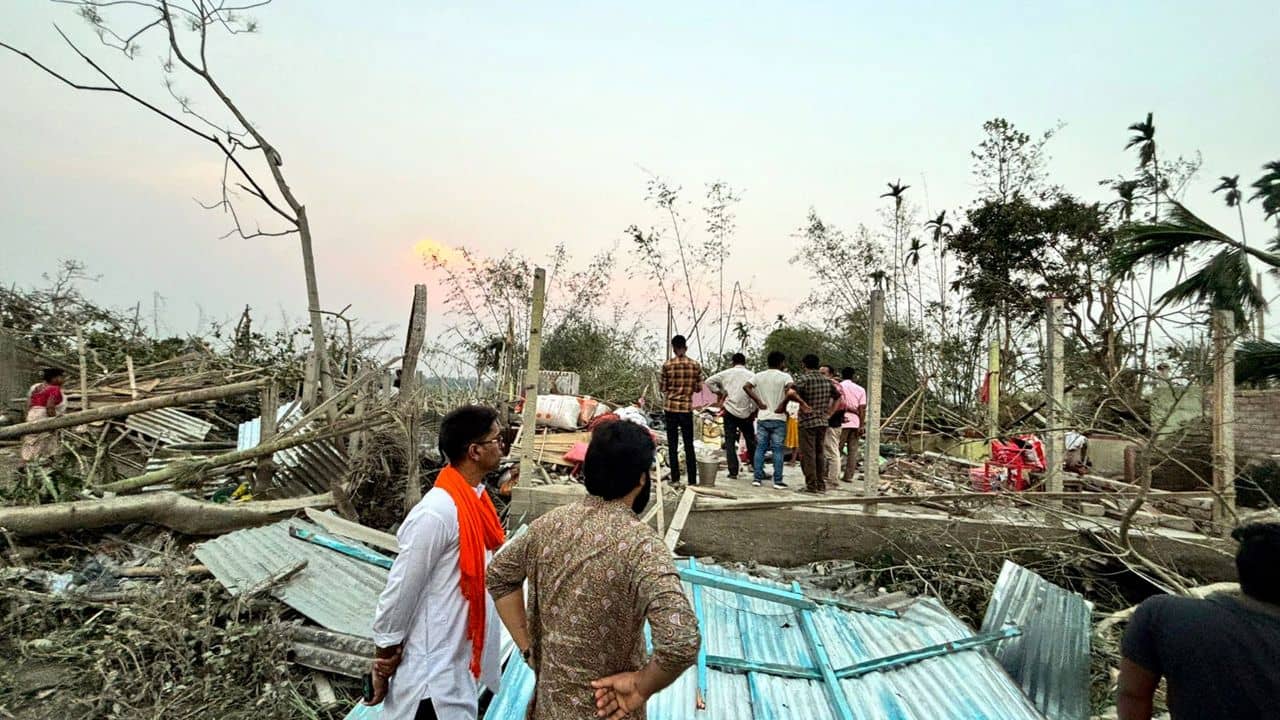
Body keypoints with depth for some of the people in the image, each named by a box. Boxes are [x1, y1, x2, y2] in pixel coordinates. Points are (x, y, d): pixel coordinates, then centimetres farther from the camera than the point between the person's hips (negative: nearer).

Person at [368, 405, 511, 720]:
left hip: (462, 658, 8)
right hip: (433, 670, -8)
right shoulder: (436, 513, -26)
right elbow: (400, 592, -19)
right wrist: (383, 662, -9)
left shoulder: (474, 498, 1)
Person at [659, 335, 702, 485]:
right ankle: (692, 480, 9)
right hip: (687, 408, 1)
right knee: (689, 445, 8)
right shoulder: (695, 365, -1)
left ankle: (675, 478, 9)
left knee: (673, 444, 7)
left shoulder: (667, 365, -7)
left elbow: (662, 388, -2)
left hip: (671, 408, -1)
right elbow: (698, 388, 5)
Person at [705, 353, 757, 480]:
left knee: (730, 443, 4)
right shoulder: (751, 375, 2)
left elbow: (709, 381, -1)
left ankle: (733, 472, 1)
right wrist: (754, 411, 2)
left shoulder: (726, 373, 4)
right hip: (746, 413, 1)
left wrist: (719, 392, 8)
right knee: (751, 442, 12)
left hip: (729, 411, 0)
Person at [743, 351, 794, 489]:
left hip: (762, 417, 3)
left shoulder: (759, 376, 6)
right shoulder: (785, 376, -5)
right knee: (778, 450, 2)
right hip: (778, 418, -3)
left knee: (760, 448, 9)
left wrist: (758, 402, -4)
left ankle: (757, 478, 9)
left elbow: (746, 386, -7)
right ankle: (778, 481, 4)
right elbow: (790, 390, -24)